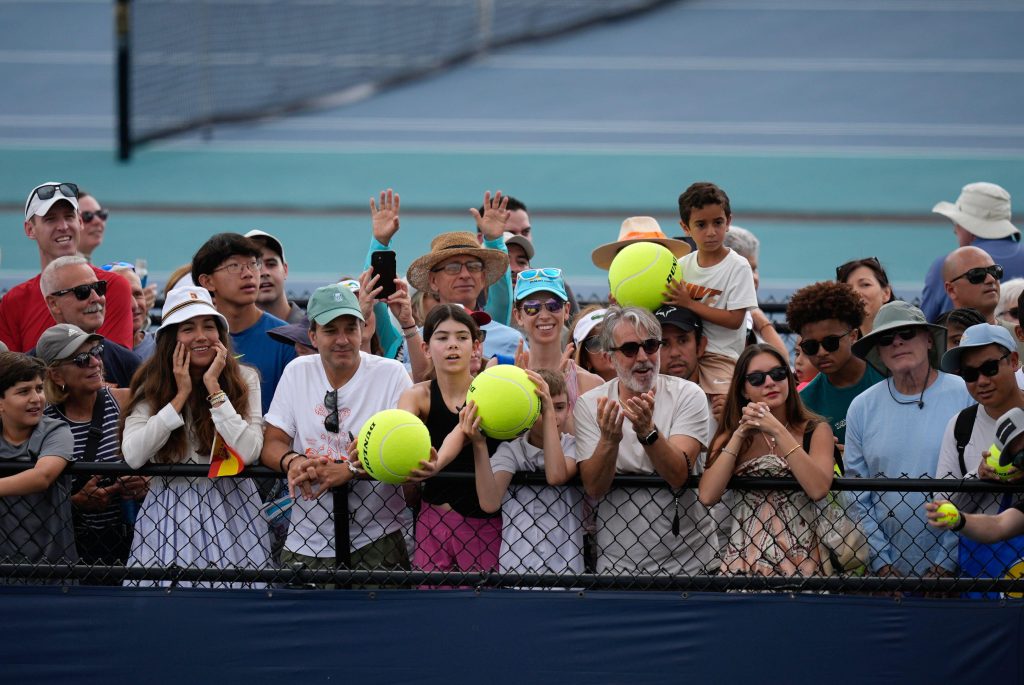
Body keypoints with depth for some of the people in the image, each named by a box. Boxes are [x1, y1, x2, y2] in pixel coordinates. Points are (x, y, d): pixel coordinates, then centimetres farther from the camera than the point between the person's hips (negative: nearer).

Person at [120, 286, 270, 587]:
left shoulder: (244, 379, 0)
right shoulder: (152, 387, 4)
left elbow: (247, 452, -14)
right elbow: (132, 456, -12)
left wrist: (214, 388, -13)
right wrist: (181, 396, -10)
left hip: (228, 511, -1)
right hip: (168, 513, 1)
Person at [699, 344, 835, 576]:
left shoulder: (815, 430, 7)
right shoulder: (729, 436, 14)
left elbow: (818, 489, -11)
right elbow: (708, 496, -3)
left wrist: (777, 431, -10)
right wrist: (740, 434, -3)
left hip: (801, 563, -1)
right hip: (743, 563, 1)